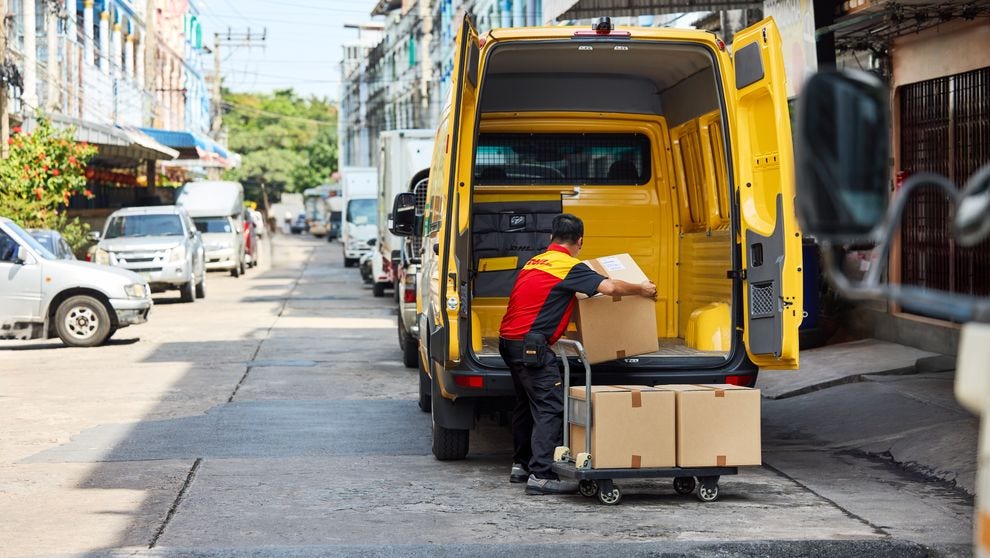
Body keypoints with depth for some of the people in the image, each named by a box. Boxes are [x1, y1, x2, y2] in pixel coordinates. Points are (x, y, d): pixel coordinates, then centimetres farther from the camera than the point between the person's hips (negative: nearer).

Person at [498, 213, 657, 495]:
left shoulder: (534, 262, 17)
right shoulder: (570, 267, -9)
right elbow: (610, 287, -19)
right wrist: (642, 289, -3)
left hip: (509, 341, 9)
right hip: (532, 345, -9)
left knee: (526, 403, 21)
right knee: (550, 407, -9)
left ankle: (520, 465, 29)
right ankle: (541, 476, -15)